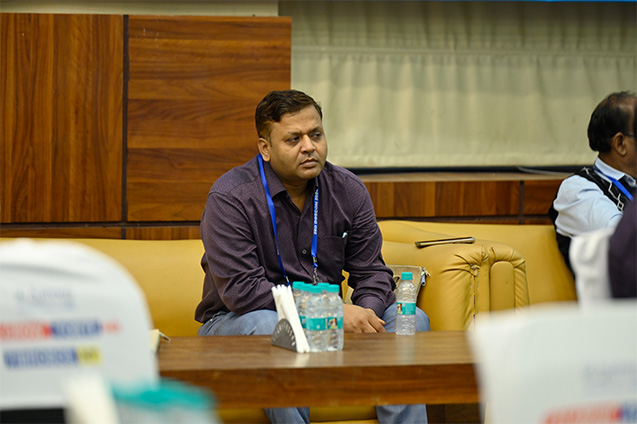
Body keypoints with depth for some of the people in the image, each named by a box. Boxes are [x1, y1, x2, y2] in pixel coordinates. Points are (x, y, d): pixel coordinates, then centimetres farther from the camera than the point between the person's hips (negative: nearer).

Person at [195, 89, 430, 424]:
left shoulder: (348, 191, 2)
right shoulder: (230, 198, -15)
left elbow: (370, 271, 6)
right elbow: (242, 290, -23)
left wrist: (365, 314, -20)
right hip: (238, 321, -5)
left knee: (410, 319, -12)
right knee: (266, 325, -39)